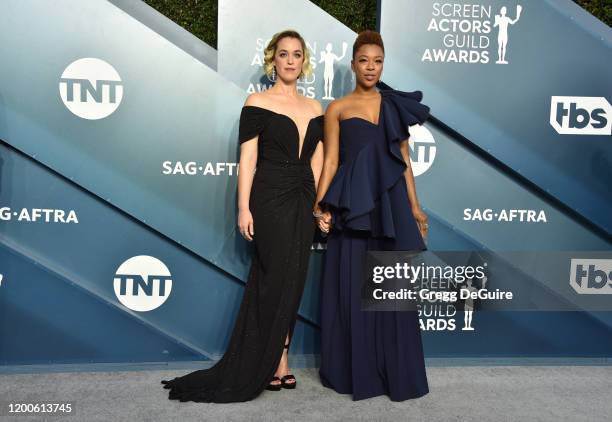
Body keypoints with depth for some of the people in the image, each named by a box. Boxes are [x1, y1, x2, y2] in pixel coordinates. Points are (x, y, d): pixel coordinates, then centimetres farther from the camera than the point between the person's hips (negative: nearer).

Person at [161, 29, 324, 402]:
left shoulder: (315, 108, 12)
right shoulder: (258, 103, -3)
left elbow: (317, 163, 12)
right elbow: (247, 159, -8)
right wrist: (244, 208, -14)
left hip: (303, 202, 6)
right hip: (270, 200, -6)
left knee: (290, 282, 9)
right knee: (279, 281, -3)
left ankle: (266, 365, 22)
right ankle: (277, 364, 13)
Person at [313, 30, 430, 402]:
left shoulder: (396, 105, 11)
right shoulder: (338, 109, 5)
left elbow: (404, 159, 11)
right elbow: (330, 161, -1)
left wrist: (414, 207, 8)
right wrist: (321, 205, -14)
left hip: (390, 203, 2)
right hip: (353, 204, -2)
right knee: (352, 288, 2)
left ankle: (396, 373, 18)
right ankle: (356, 371, 17)